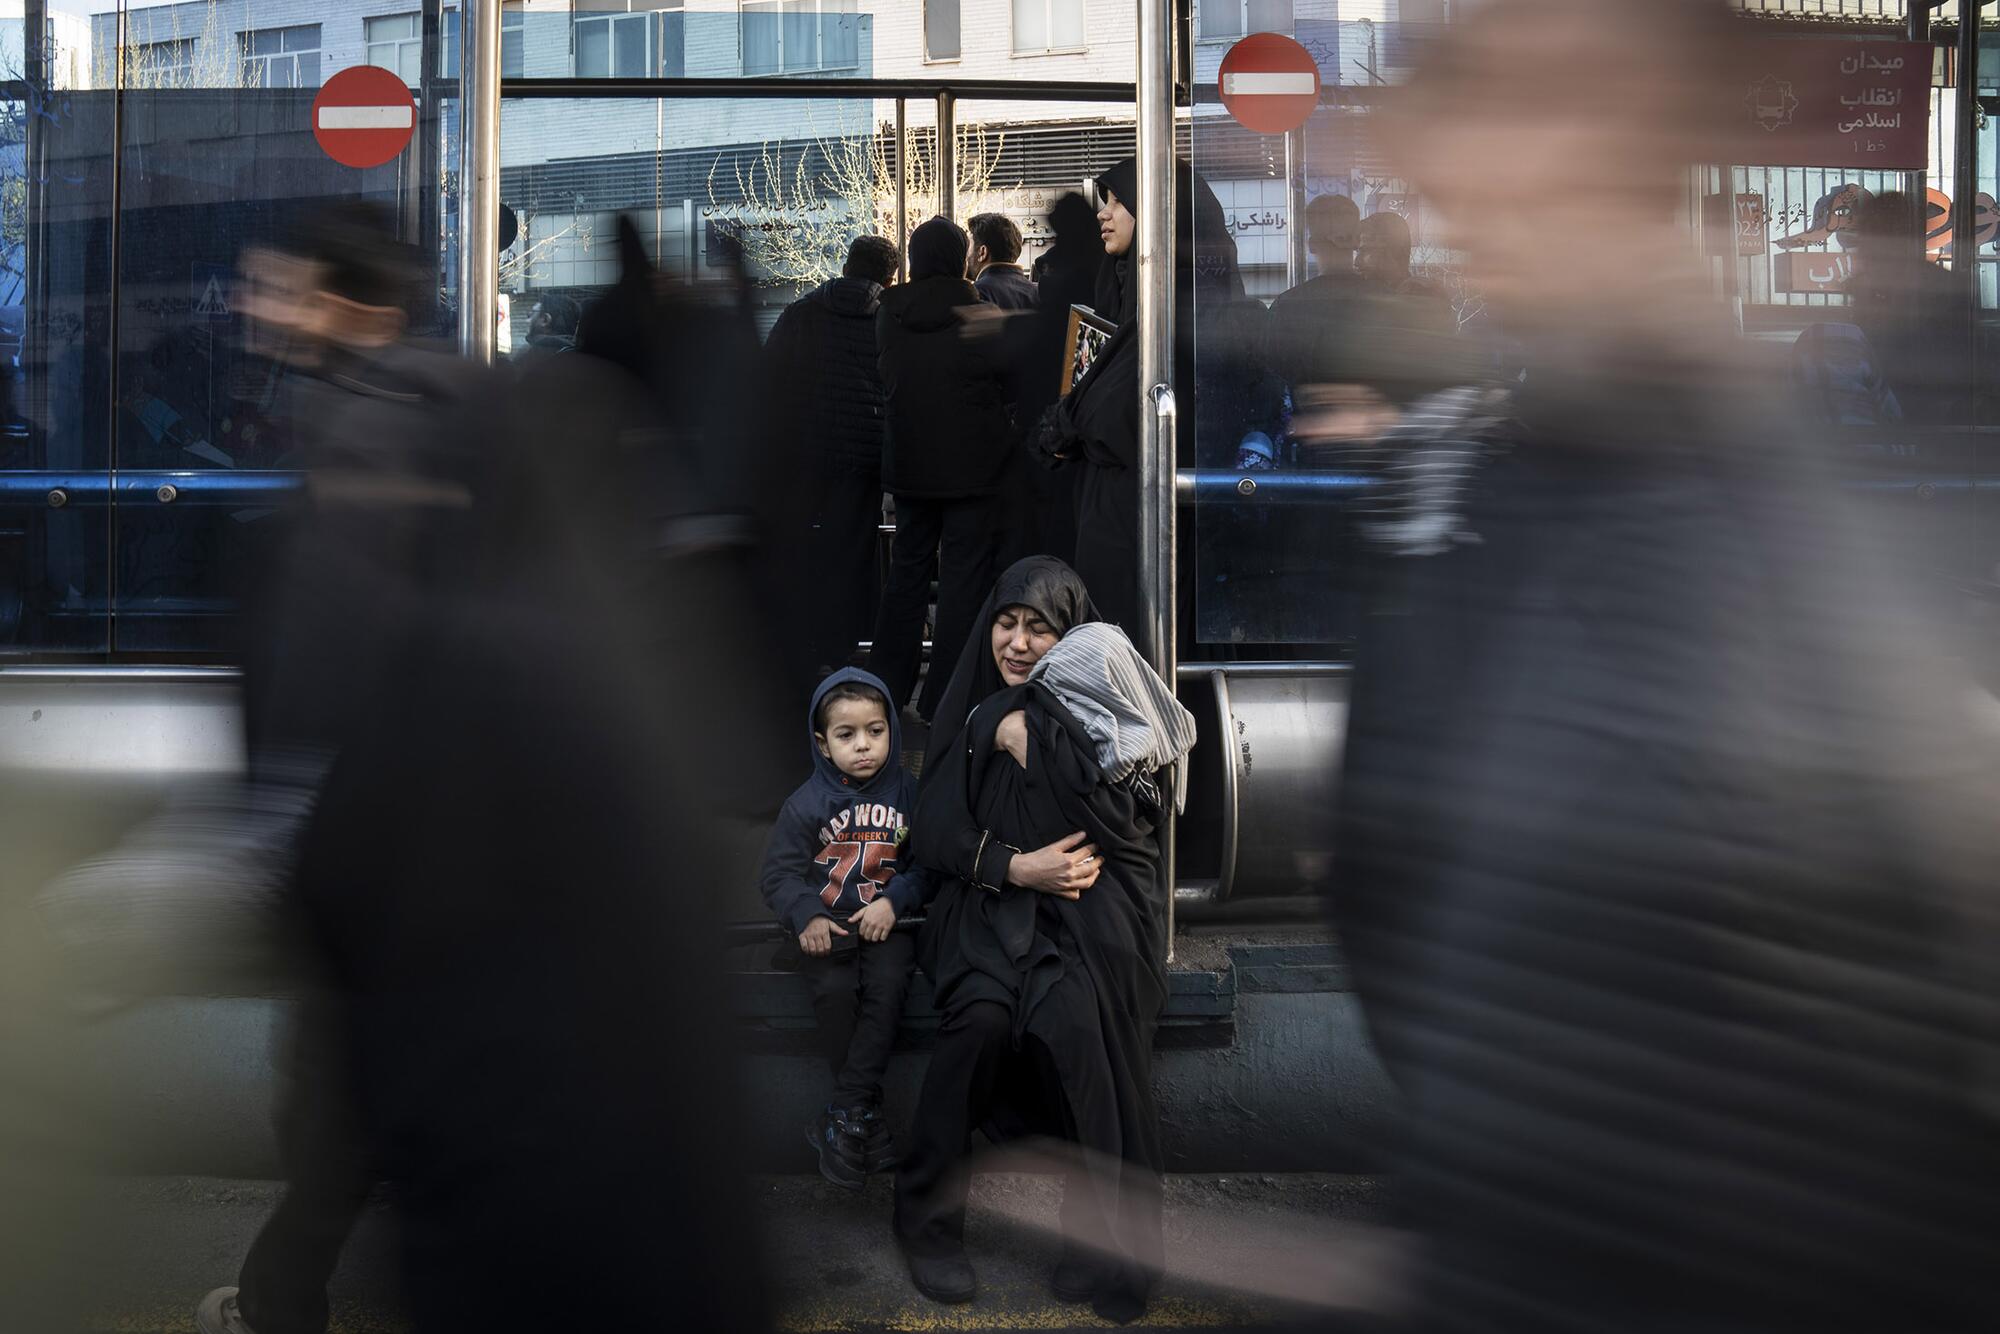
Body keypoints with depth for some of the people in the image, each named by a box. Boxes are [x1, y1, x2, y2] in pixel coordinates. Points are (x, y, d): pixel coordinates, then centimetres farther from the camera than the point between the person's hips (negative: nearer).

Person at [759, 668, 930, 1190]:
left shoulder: (907, 793, 3)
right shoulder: (807, 803, 0)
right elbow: (780, 873, 0)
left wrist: (894, 900, -13)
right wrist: (807, 916, -17)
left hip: (885, 922, 0)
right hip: (827, 924, 0)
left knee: (888, 985, -28)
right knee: (834, 990, -28)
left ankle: (845, 1115, -24)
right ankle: (867, 1114, -16)